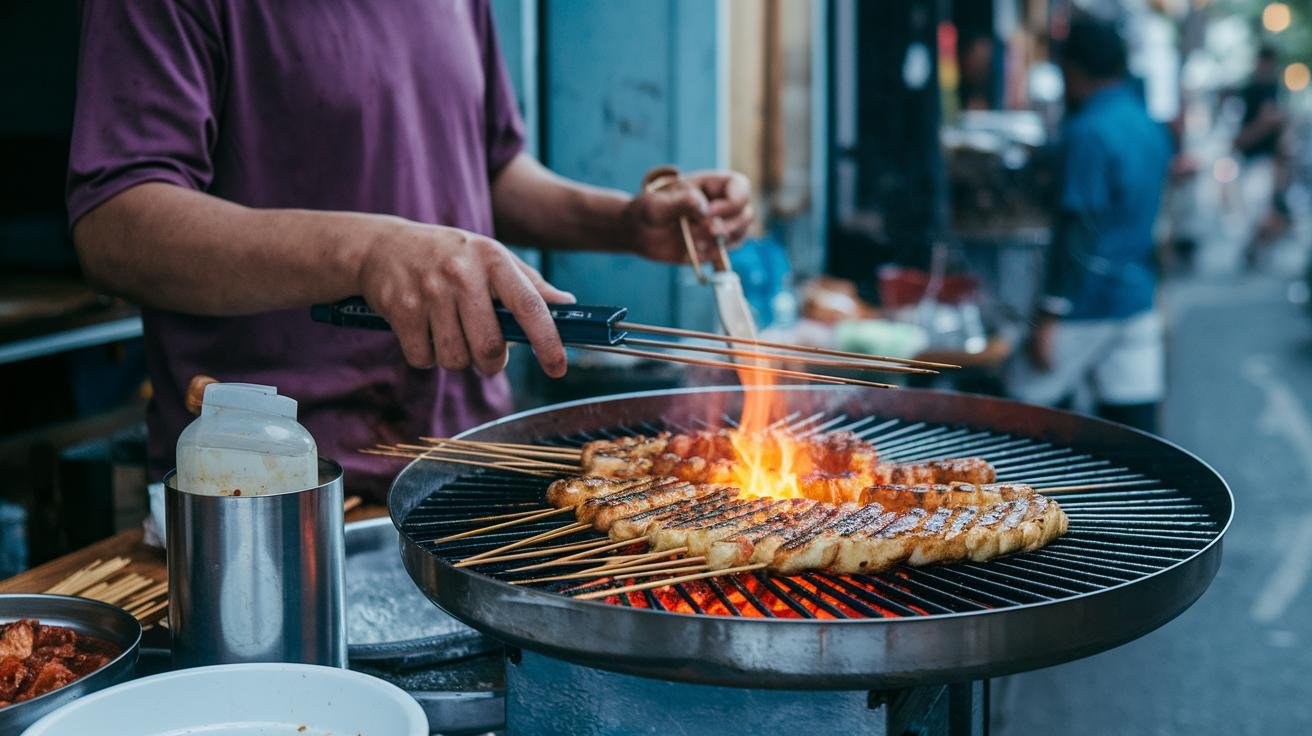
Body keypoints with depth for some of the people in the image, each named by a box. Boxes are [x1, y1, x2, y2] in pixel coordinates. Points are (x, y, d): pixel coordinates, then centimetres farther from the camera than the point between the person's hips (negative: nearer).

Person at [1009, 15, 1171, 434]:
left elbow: (1077, 230, -19)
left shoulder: (1088, 132, -15)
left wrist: (1048, 316, -18)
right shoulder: (1151, 128, 11)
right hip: (1138, 299, 8)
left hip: (1089, 304, -8)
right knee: (1134, 423, 9)